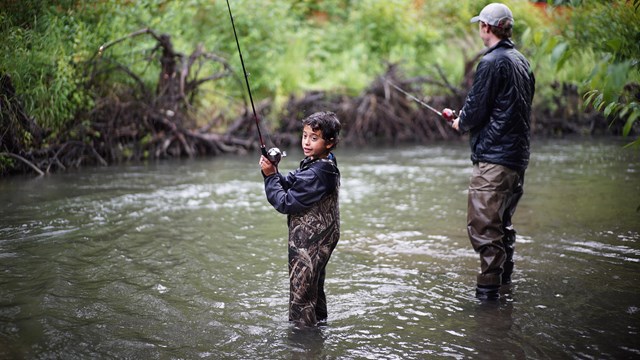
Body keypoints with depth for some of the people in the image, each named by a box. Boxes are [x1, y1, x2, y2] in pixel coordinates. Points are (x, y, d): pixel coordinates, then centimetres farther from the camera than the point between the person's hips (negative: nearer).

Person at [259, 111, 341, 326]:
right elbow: (289, 184, 8)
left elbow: (285, 203, -23)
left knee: (301, 292, 0)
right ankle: (319, 324, 41)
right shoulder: (321, 165, 5)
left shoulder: (315, 175, -27)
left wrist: (270, 176, -16)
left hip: (308, 243, -11)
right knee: (314, 287, 25)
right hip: (320, 239, 11)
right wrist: (273, 172, -10)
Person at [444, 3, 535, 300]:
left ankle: (488, 288, -4)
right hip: (518, 155, 10)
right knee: (502, 220, 20)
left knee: (482, 225, -6)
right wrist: (465, 117, 20)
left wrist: (461, 124, 8)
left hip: (493, 157, -10)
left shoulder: (491, 62, -14)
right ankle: (504, 278, 31)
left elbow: (476, 109, -14)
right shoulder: (522, 62, 15)